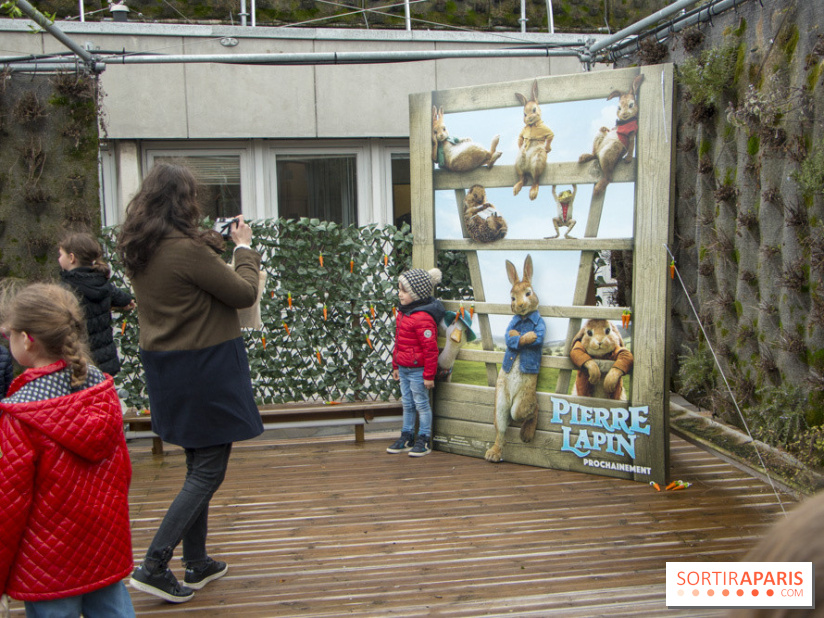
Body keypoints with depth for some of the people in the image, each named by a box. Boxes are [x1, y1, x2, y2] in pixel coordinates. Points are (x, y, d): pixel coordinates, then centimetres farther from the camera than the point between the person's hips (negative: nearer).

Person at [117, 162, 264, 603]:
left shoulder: (136, 250, 4)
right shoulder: (187, 250, -21)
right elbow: (245, 294, -13)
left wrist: (220, 240, 15)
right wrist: (244, 247, 1)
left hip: (165, 366, 9)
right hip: (206, 367, -9)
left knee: (197, 464, 20)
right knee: (208, 471, 2)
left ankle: (197, 565, 29)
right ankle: (153, 567, 1)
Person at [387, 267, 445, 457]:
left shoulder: (423, 318, -22)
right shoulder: (403, 313, 8)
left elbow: (431, 349, -21)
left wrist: (429, 375, -18)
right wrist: (396, 366, 20)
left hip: (417, 370, -9)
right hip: (404, 369, 9)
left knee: (421, 404, 3)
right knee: (407, 404, 17)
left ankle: (424, 440, 15)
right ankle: (406, 438, 28)